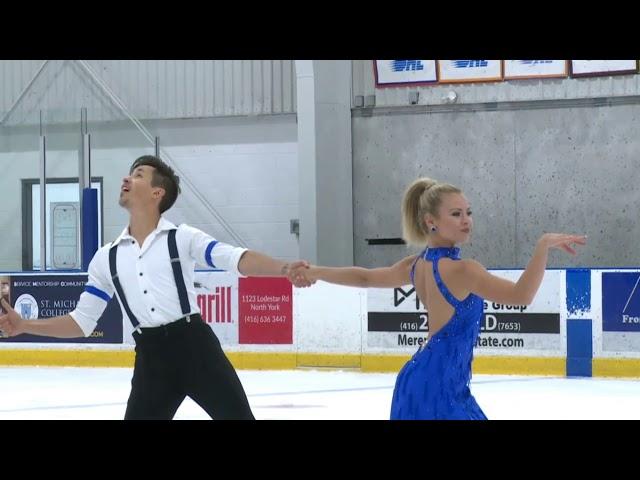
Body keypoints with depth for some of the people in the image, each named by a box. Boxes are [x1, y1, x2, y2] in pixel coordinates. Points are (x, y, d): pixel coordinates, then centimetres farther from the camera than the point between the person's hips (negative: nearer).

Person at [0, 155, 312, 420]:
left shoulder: (183, 238, 1)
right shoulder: (106, 258, 11)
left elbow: (237, 259, -12)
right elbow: (82, 322, 15)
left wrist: (283, 269, -30)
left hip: (195, 346, -3)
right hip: (151, 359, 3)